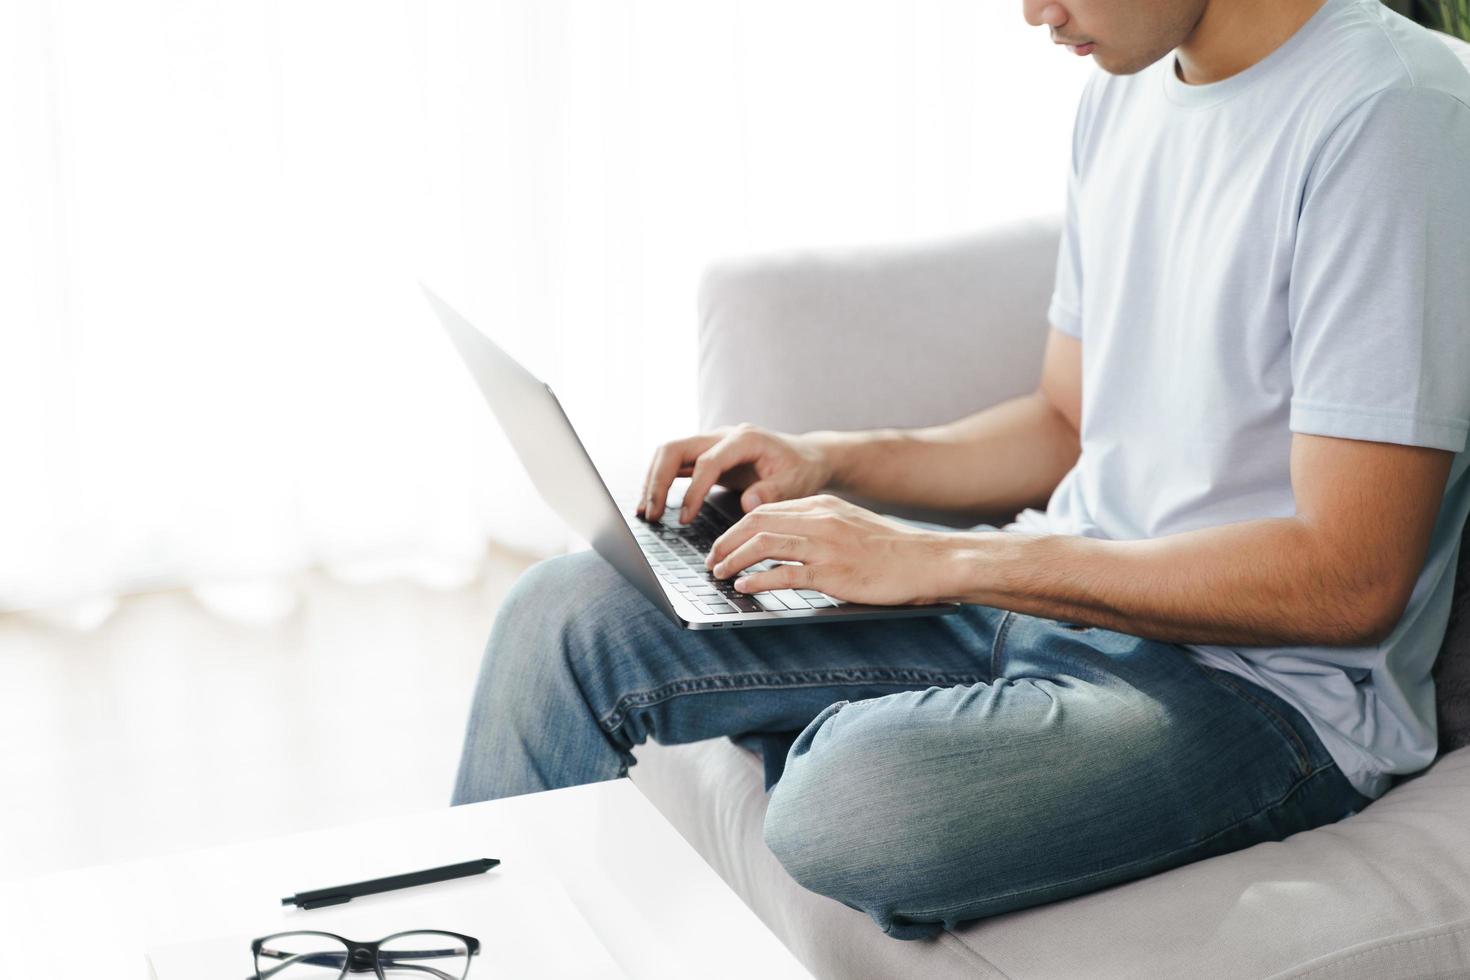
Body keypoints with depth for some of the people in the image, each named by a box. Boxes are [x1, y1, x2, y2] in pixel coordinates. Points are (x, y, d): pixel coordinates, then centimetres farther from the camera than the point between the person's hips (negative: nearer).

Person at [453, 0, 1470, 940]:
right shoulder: (1126, 92, 10)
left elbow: (1348, 579, -22)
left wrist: (945, 559, -20)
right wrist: (834, 461, 4)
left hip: (1266, 690, -8)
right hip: (1049, 593, 8)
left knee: (851, 798, -36)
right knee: (567, 611, -1)